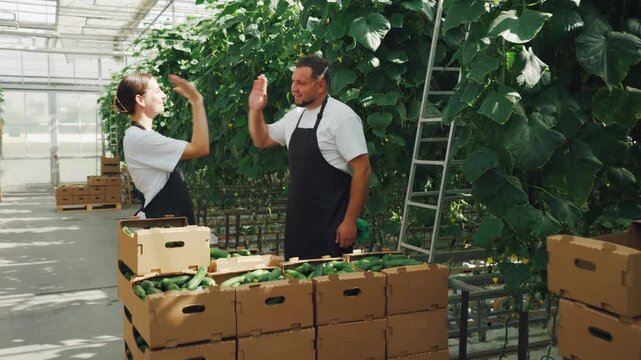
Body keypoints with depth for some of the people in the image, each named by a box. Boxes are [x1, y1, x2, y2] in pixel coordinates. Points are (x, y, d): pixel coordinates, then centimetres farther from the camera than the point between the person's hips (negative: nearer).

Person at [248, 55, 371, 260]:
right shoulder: (295, 116, 10)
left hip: (329, 224, -7)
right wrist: (255, 110, 6)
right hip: (297, 220, 7)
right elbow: (262, 140, 23)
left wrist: (350, 220, -18)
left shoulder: (342, 117, -14)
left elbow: (362, 170, -16)